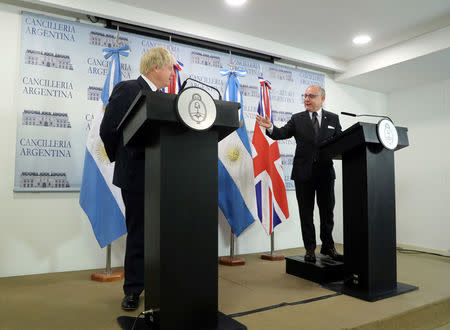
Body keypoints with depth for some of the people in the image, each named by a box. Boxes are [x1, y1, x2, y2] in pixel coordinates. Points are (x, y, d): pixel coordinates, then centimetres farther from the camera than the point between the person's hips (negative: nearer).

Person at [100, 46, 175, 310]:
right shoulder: (127, 89, -7)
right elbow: (108, 129, -8)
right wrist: (120, 159, 2)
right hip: (137, 175, -6)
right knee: (138, 234, 4)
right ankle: (133, 290, 20)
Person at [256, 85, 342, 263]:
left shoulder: (333, 119, 9)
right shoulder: (297, 119, 6)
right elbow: (281, 134, -5)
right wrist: (270, 127, -24)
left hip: (325, 172, 1)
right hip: (303, 173, -1)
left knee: (327, 212, 10)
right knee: (306, 213, 6)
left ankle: (328, 247, 26)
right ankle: (310, 249, 18)